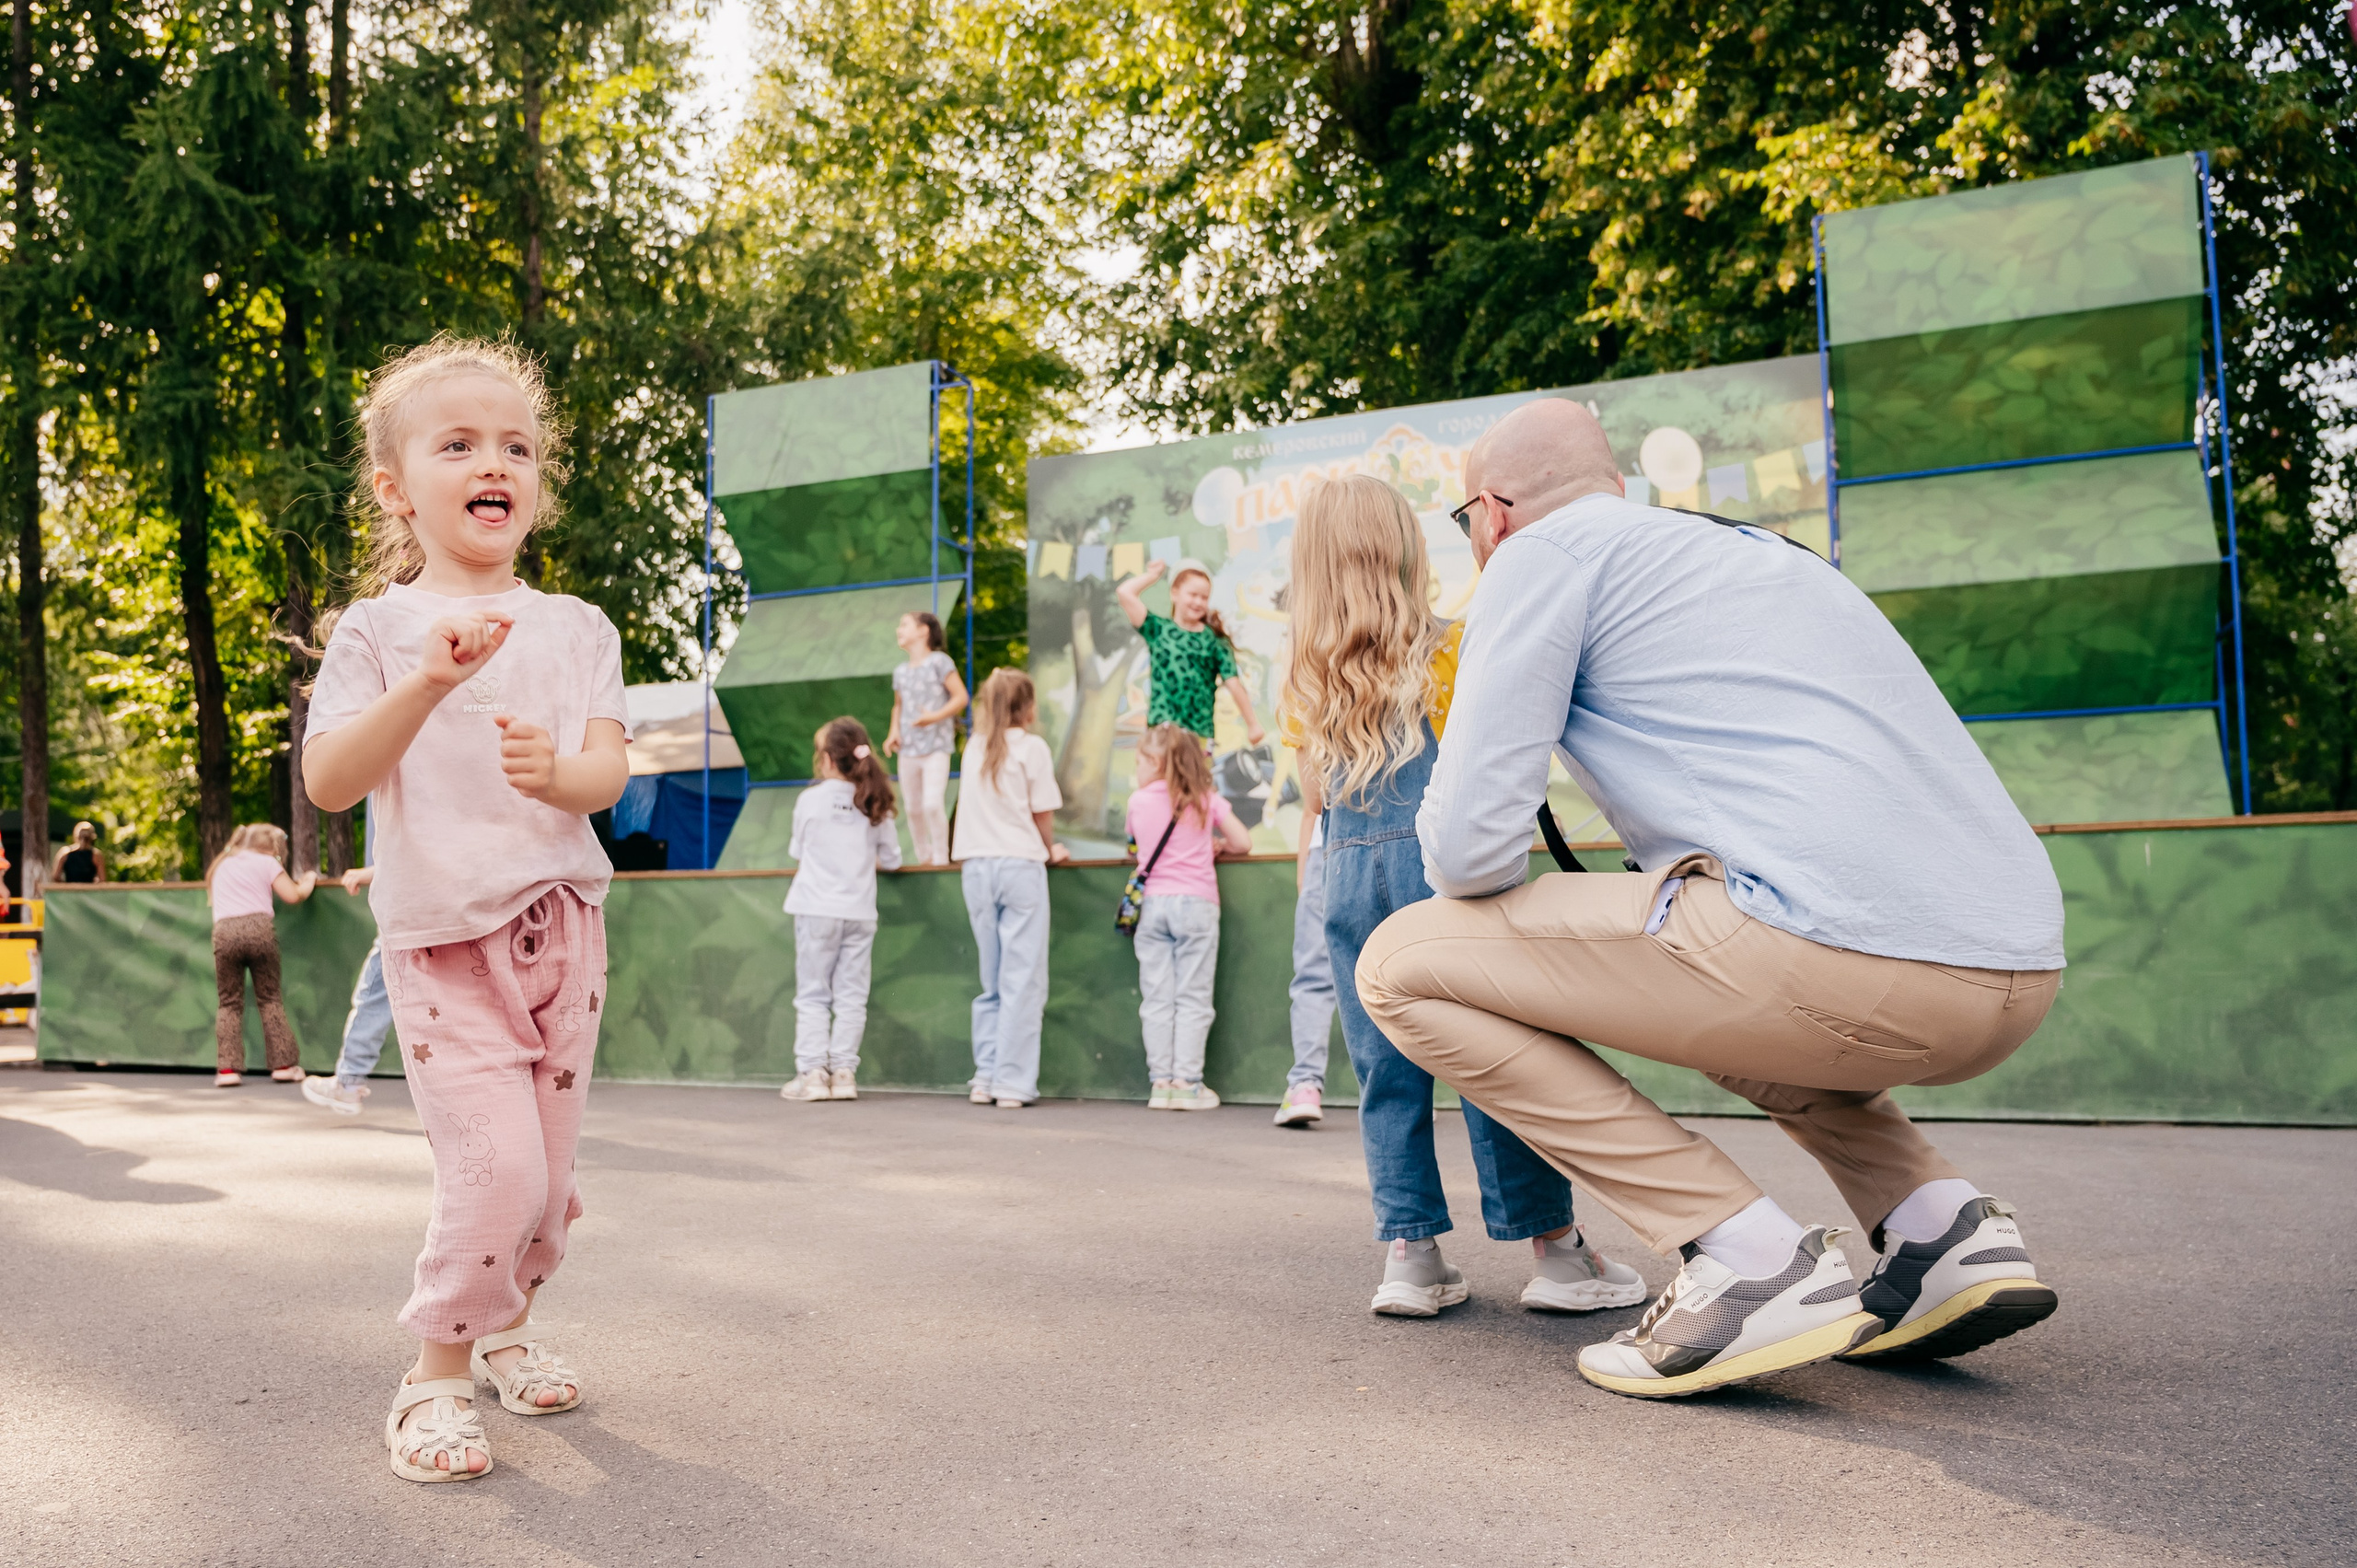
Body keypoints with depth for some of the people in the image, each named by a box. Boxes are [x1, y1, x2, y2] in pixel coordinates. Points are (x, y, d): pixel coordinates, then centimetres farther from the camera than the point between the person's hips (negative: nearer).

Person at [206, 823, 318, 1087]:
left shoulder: (220, 865, 27)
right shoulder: (267, 863, 13)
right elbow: (293, 896, 5)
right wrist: (309, 881, 25)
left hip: (224, 931, 2)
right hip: (259, 927, -2)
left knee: (229, 1003, 7)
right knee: (269, 998, 7)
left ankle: (228, 1068, -3)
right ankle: (283, 1064, 5)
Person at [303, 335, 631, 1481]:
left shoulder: (577, 629, 7)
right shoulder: (379, 629, -1)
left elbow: (609, 772, -1)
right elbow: (327, 783, -11)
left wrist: (557, 770, -25)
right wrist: (426, 686, -24)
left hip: (563, 925, 4)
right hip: (443, 939, -4)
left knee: (549, 1173, 11)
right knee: (498, 1171, -14)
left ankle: (507, 1325, 36)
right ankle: (437, 1374, 7)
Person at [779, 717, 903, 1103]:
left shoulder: (810, 799, -5)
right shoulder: (875, 803, 1)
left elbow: (797, 853, 7)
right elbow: (891, 859, 7)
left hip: (817, 909, -2)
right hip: (860, 912, 2)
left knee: (812, 995, 4)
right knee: (851, 996, 7)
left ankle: (812, 1072, 0)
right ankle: (844, 1071, 5)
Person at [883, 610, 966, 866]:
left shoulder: (938, 661, -6)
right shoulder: (900, 672, 11)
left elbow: (961, 697, -9)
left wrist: (935, 717, -22)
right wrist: (894, 731, 6)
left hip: (936, 748, -6)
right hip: (908, 749, 6)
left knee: (932, 804, -17)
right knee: (914, 809, 9)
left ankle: (941, 859, -4)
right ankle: (923, 858, 25)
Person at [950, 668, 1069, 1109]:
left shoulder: (974, 747, 13)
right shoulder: (1031, 747, -2)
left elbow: (971, 808, 13)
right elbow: (1042, 814, -2)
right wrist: (1051, 850, 14)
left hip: (975, 866, 5)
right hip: (1020, 863, -5)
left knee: (991, 978, 12)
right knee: (1023, 980, -2)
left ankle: (985, 1077, 12)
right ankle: (1013, 1081, -4)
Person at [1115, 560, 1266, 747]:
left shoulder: (1215, 641, 5)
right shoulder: (1158, 628, 6)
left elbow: (1234, 684, 3)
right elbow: (1125, 592, -2)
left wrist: (1252, 723, 1)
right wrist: (1153, 574, 10)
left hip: (1200, 733, 0)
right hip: (1162, 726, 0)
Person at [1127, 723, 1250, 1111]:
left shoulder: (1138, 801, 7)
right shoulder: (1207, 800, 4)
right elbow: (1243, 842, 2)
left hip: (1153, 902, 2)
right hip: (1196, 904, -1)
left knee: (1156, 998, 5)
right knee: (1192, 998, 0)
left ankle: (1161, 1081, 4)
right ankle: (1186, 1082, -2)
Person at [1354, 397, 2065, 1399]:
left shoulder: (1544, 550, 7)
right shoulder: (1762, 549, 30)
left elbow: (1470, 849, -3)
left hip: (1838, 953, -9)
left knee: (1403, 964, 2)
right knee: (1731, 984, 39)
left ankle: (1746, 1256, -5)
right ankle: (1945, 1226, 17)